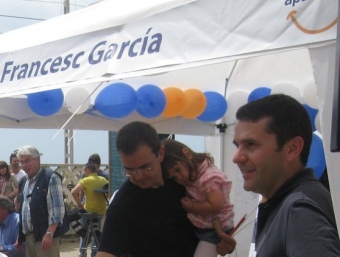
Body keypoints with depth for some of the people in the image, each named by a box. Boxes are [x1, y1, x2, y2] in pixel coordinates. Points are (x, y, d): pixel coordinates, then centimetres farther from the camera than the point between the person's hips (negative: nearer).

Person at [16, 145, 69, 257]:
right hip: (28, 236, 8)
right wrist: (20, 236, 19)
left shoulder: (51, 177, -7)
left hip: (45, 235, -8)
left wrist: (49, 233, -21)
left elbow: (57, 209, -14)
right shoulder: (23, 182, 17)